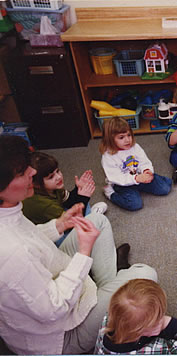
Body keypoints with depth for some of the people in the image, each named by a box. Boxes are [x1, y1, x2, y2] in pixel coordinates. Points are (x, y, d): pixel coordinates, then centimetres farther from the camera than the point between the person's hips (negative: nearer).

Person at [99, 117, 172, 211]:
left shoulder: (135, 147, -4)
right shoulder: (108, 156, -19)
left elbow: (144, 162, -3)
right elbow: (116, 178, -23)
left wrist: (147, 171, -28)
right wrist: (136, 178, -34)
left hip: (139, 177, 5)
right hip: (122, 185, -4)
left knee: (165, 188, -6)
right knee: (135, 204, -28)